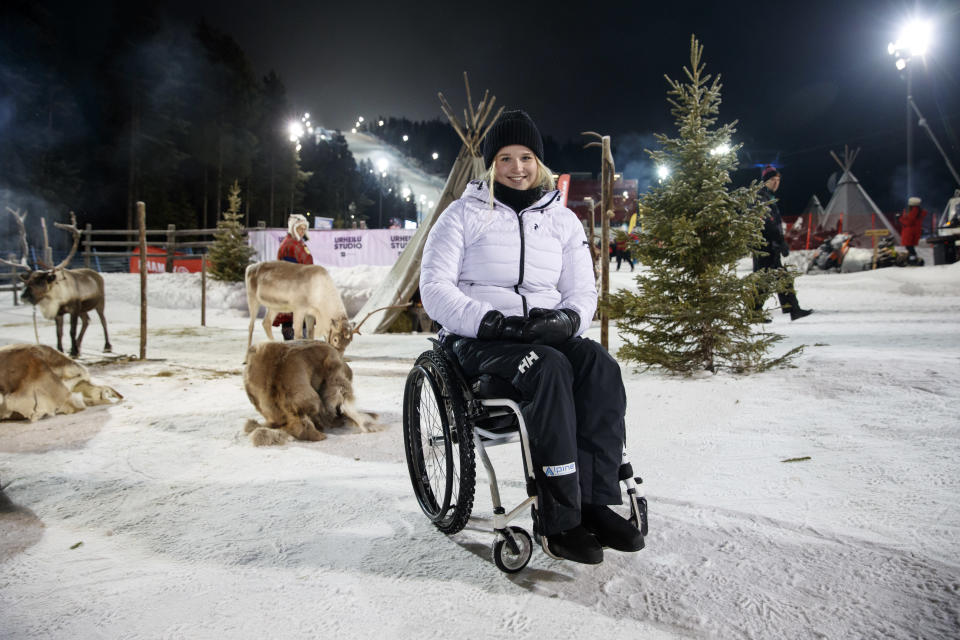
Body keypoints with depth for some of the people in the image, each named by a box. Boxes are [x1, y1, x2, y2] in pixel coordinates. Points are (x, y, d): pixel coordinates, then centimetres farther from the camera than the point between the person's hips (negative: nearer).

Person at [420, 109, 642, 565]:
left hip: (545, 334, 4)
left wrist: (567, 318, -11)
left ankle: (595, 502, -24)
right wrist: (491, 322, -19)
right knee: (549, 368, -35)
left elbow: (583, 291, 14)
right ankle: (558, 518, -31)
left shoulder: (563, 220, 16)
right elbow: (435, 288, -3)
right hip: (477, 341, -4)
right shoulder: (464, 214, 6)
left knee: (601, 365, -28)